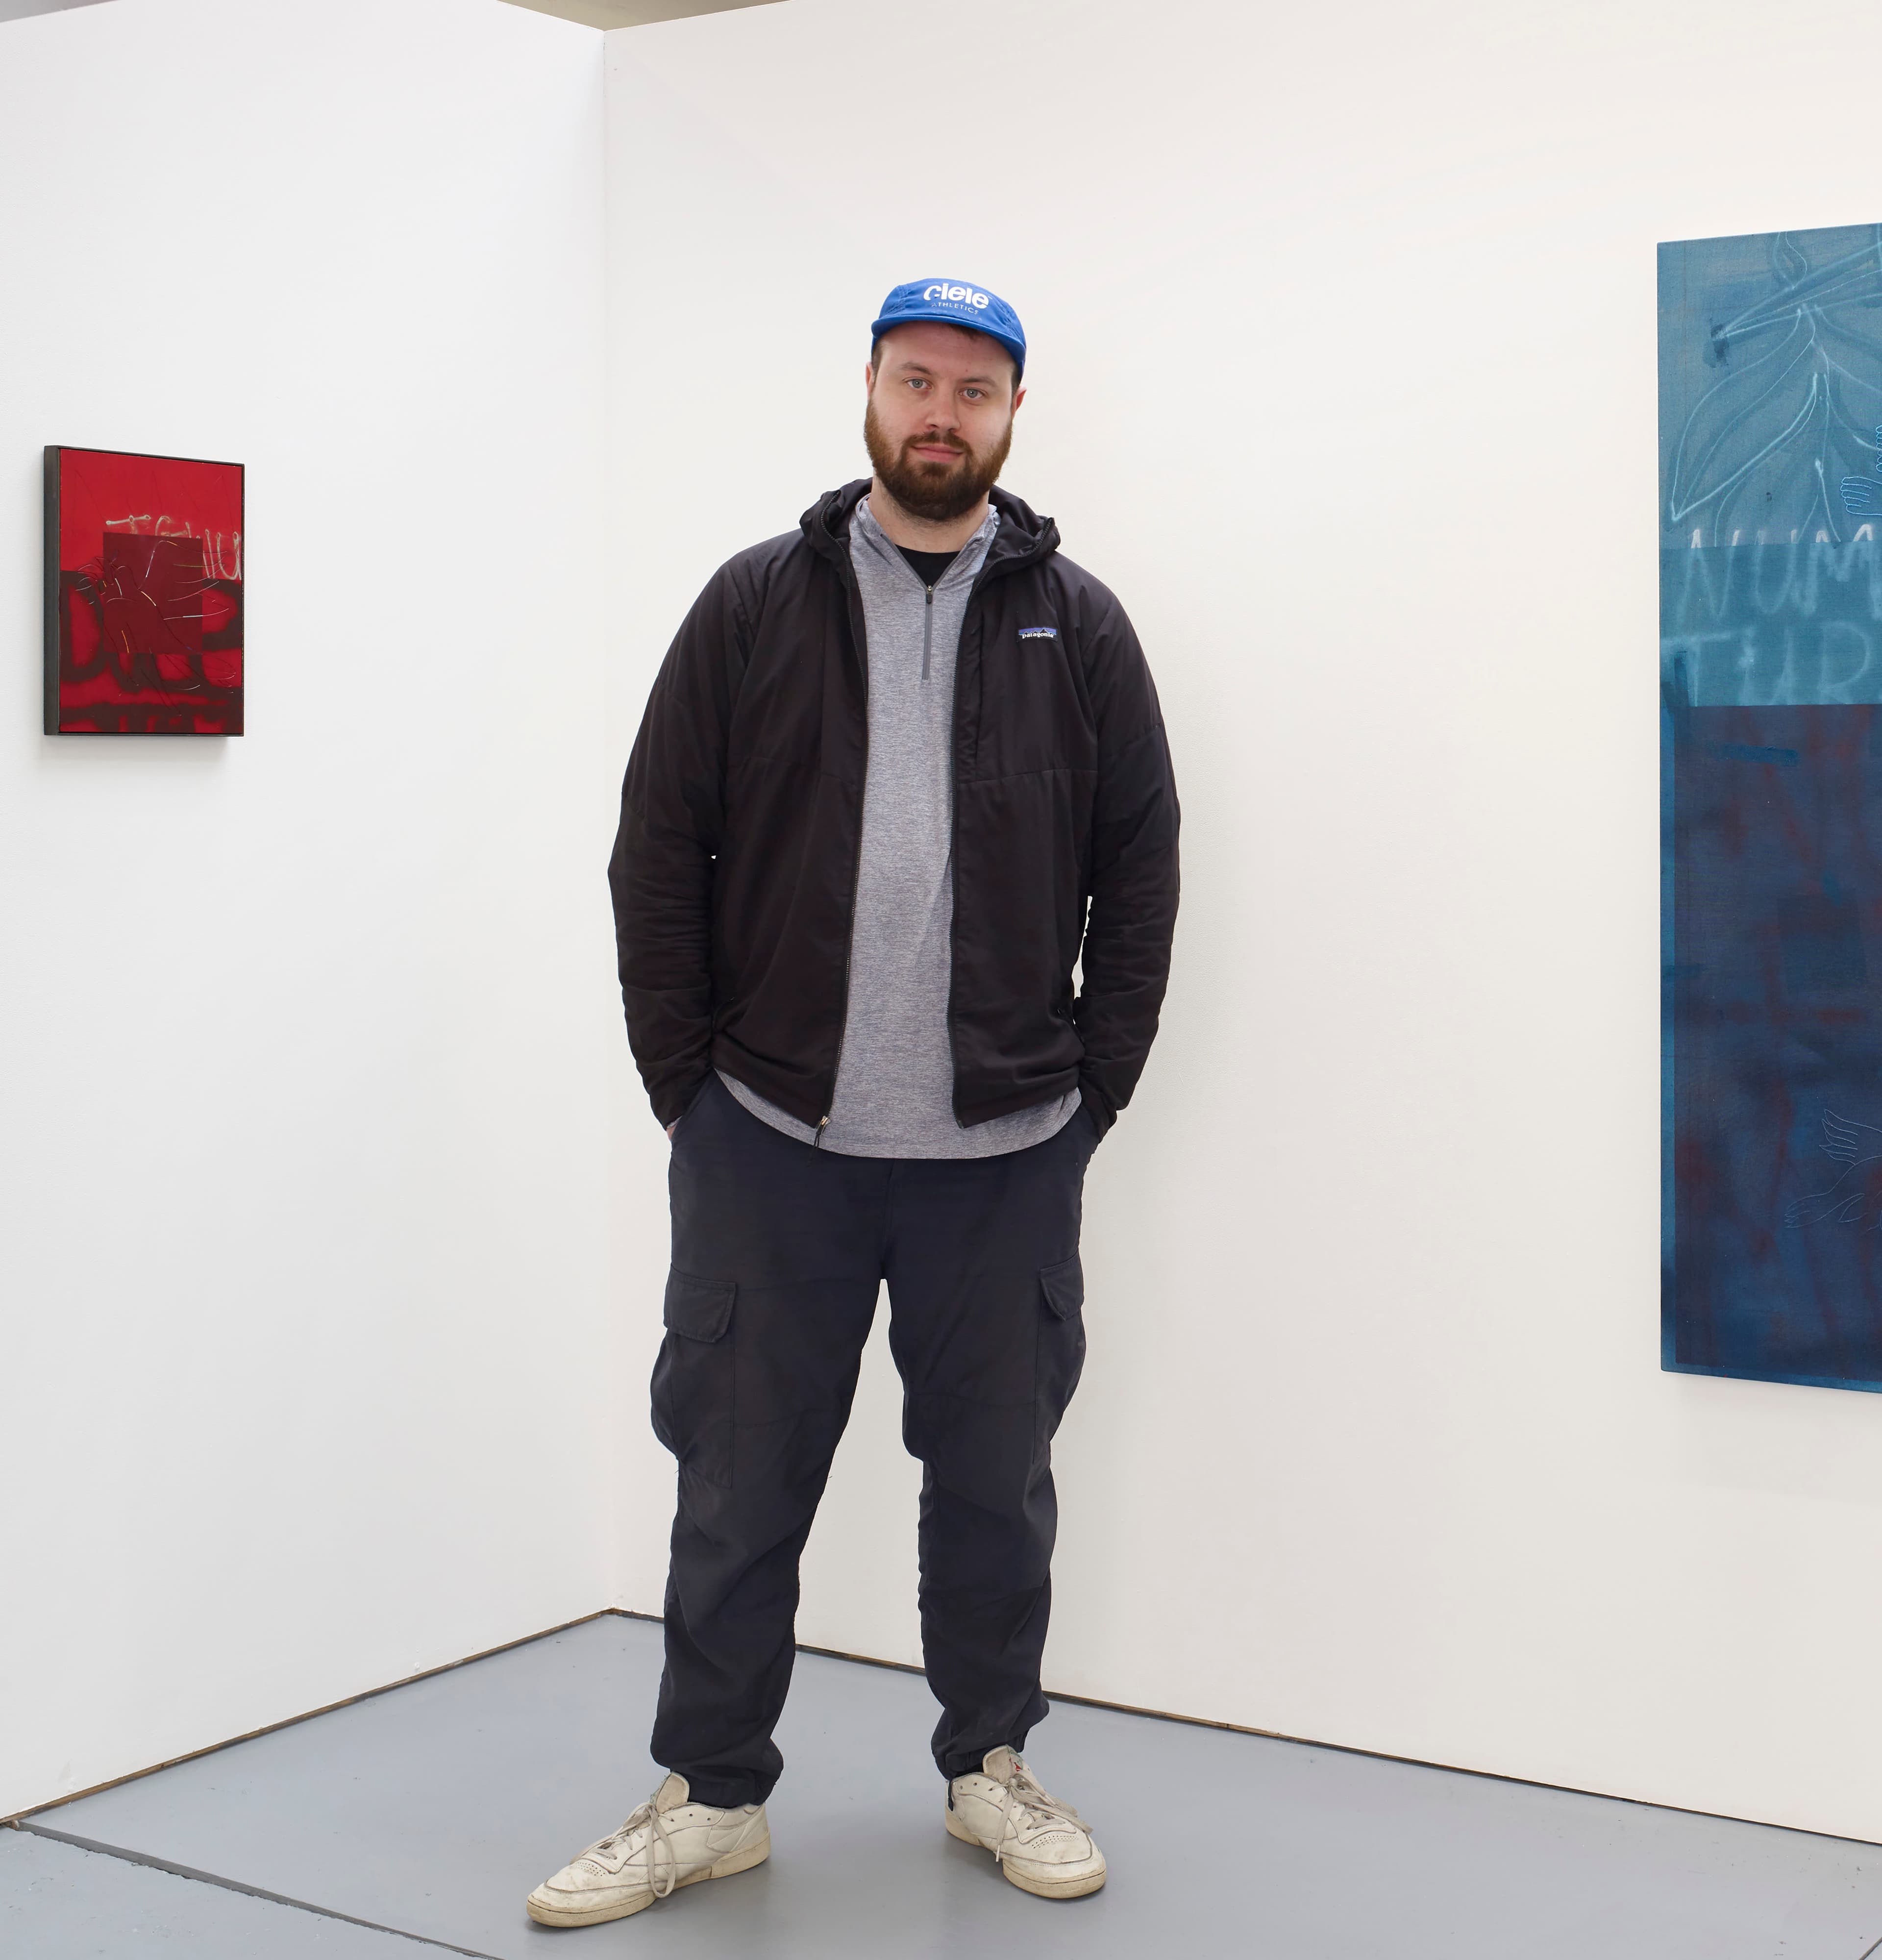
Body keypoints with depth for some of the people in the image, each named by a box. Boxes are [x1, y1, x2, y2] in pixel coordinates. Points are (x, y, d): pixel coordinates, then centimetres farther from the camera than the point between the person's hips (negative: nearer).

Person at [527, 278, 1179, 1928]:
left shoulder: (1077, 624, 6)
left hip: (1006, 1152, 1)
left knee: (997, 1477, 12)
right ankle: (713, 1795, 24)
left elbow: (1138, 868, 7)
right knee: (739, 1481, 8)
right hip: (770, 1141, 0)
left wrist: (1097, 1087, 2)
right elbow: (659, 855, 3)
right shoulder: (757, 603, 3)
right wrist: (686, 1084, -1)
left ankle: (990, 1768, 31)